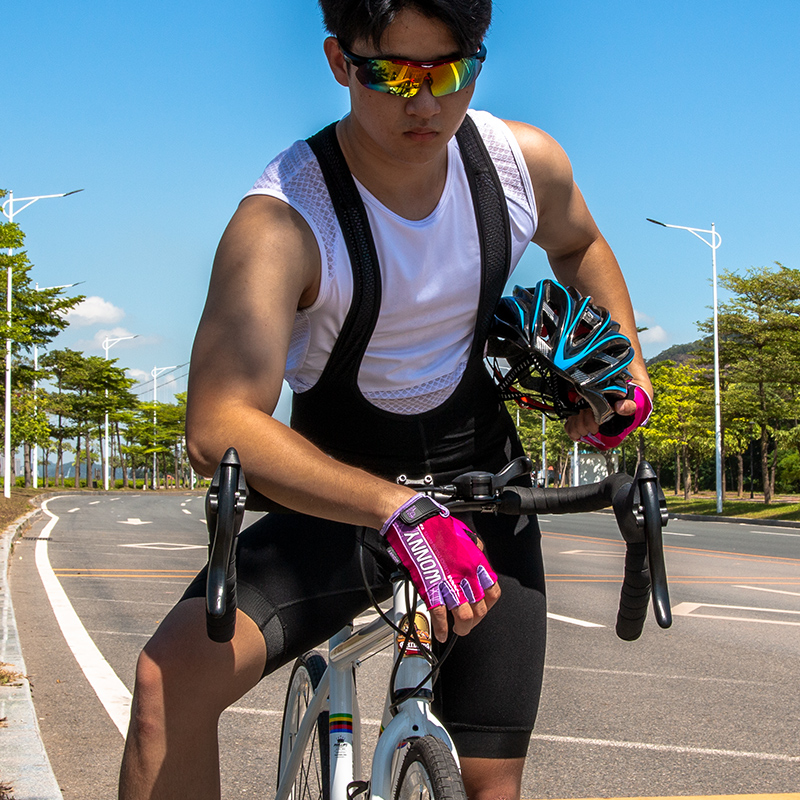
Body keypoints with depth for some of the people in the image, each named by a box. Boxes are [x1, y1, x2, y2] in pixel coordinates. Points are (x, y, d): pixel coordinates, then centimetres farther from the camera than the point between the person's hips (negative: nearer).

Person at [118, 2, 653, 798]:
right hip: (341, 500, -3)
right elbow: (221, 428, -37)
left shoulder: (527, 163, -10)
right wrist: (396, 511, -50)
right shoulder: (281, 218, -25)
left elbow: (580, 245, 17)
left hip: (483, 498, 3)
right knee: (174, 675, -27)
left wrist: (626, 361, 2)